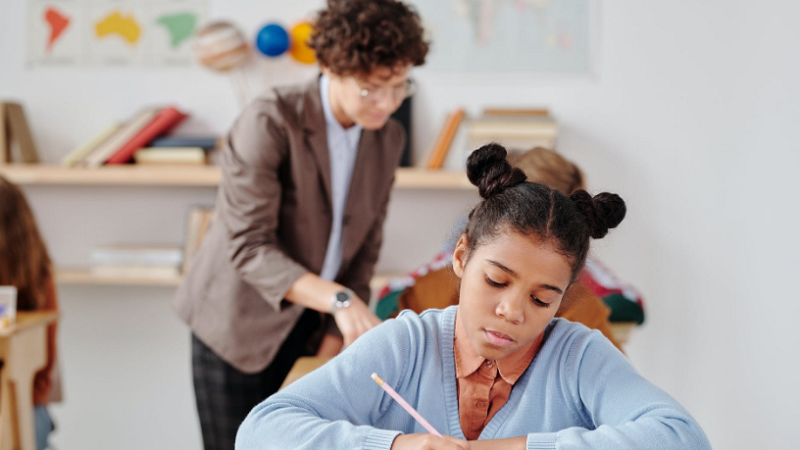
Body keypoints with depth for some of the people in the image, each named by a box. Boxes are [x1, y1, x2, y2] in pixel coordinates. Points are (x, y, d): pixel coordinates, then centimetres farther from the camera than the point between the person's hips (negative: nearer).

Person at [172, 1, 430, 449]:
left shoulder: (389, 138, -1)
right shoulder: (269, 123, -21)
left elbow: (366, 245, 8)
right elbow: (248, 247, -27)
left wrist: (349, 328, 1)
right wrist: (338, 299, -38)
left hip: (313, 327, 5)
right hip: (240, 325, -5)